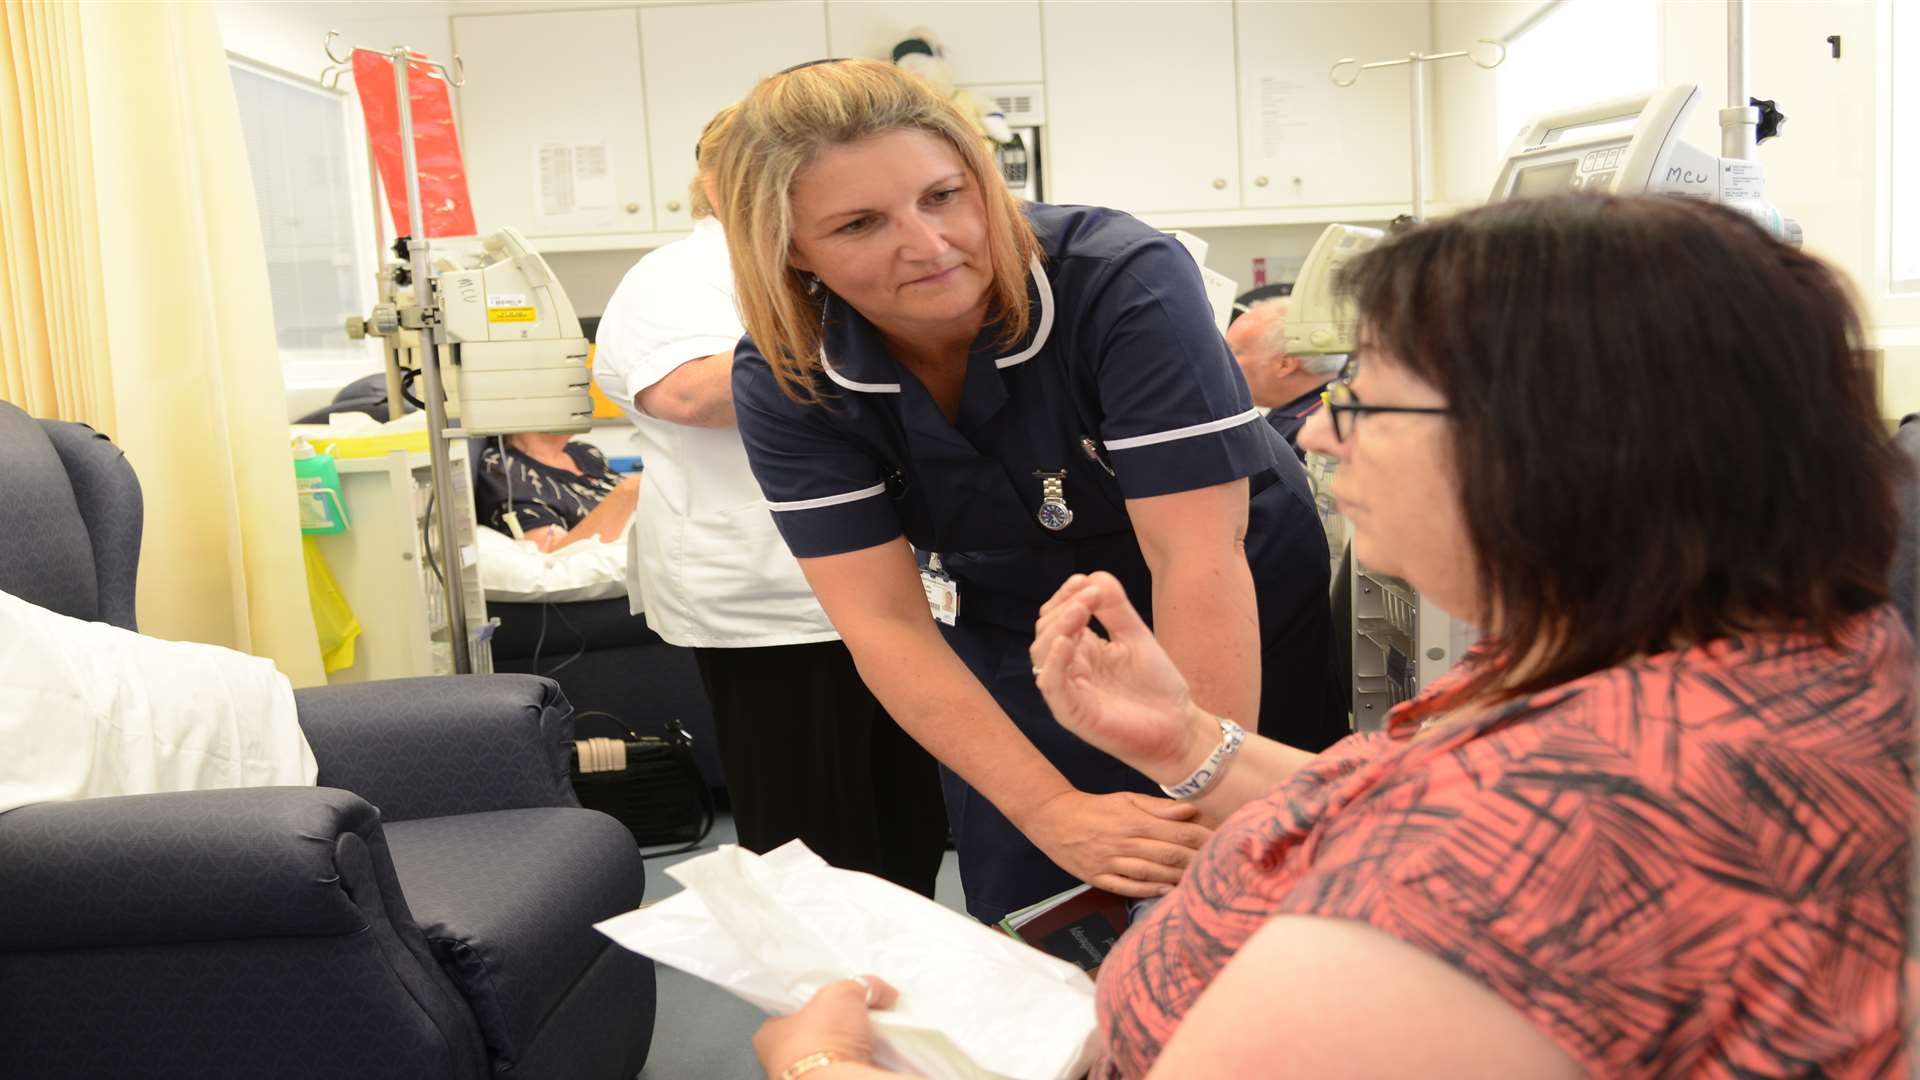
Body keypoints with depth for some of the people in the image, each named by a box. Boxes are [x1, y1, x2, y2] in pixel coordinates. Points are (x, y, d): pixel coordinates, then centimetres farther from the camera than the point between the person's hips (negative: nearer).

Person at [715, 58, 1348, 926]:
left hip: (1240, 641, -2)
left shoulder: (1127, 284, -29)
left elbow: (1198, 563, -32)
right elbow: (885, 624, -21)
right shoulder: (782, 381, -19)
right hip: (1016, 666, 2)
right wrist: (1052, 811, -30)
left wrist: (1215, 812, -35)